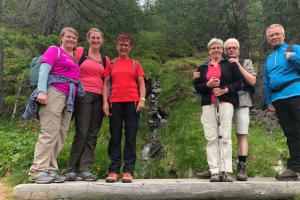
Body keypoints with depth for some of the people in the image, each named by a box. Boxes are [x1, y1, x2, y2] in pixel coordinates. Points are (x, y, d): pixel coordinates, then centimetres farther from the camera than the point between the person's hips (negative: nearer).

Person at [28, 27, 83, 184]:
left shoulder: (75, 57, 25)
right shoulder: (54, 50, 6)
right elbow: (44, 69, -6)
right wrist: (42, 91, -19)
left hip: (69, 99, 7)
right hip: (54, 93, -7)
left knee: (61, 135, 3)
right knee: (50, 133, -12)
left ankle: (50, 169, 8)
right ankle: (38, 171, -7)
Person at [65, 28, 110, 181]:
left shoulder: (106, 60, 18)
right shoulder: (80, 52, 9)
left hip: (99, 98, 4)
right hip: (83, 95, -4)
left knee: (92, 135, 0)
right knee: (82, 133, -9)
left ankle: (85, 170, 4)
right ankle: (72, 170, 0)